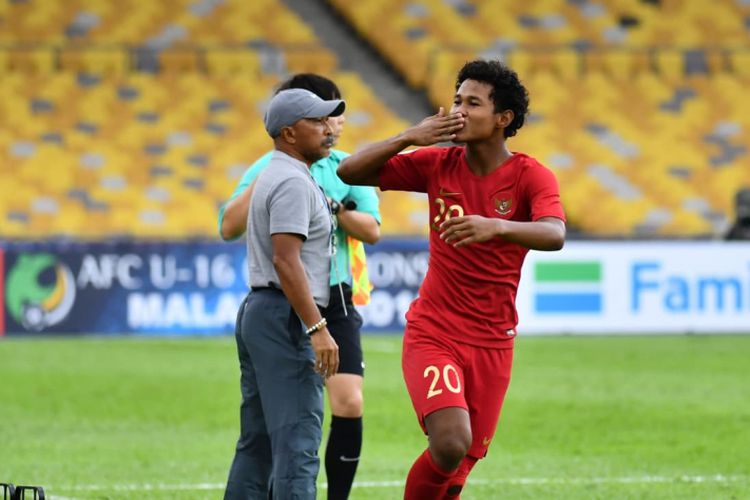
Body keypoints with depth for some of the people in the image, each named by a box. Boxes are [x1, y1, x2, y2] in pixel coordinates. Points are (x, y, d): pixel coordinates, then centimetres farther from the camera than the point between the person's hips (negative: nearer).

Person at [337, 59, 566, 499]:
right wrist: (409, 138, -16)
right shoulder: (438, 164, -1)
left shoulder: (531, 177, -8)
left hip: (492, 343, 1)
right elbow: (350, 173, -1)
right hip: (433, 333, -1)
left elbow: (554, 235, -28)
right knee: (451, 442, -23)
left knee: (461, 462, 8)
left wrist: (497, 226, -47)